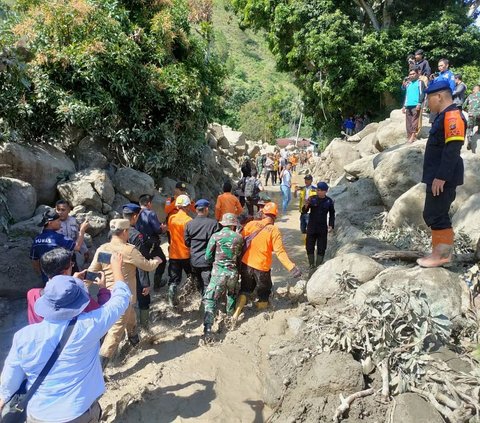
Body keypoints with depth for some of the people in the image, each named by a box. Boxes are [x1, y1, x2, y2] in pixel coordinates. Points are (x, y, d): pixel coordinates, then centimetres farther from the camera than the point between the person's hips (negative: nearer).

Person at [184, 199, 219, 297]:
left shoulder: (189, 224, -6)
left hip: (194, 260, 4)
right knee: (207, 286, 2)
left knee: (198, 284, 22)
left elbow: (187, 242, 2)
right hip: (208, 260, -4)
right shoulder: (214, 223, -16)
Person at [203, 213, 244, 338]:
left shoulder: (215, 236, -7)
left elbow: (208, 257, -4)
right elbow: (241, 256, 5)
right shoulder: (239, 237, -2)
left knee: (211, 299, 1)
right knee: (232, 295, 27)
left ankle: (208, 328, -9)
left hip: (218, 272, -2)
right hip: (233, 271, 2)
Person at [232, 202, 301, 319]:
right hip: (262, 267, -3)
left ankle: (235, 314, 18)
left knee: (245, 290, 23)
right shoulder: (274, 231, -14)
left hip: (246, 264, 3)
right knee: (263, 294, 19)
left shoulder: (251, 224, -5)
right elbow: (280, 252, -20)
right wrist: (292, 267, -20)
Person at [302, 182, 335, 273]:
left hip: (323, 228, 0)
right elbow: (304, 211, -7)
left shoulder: (329, 201, -2)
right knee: (309, 247, 6)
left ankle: (318, 267, 19)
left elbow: (332, 214, 9)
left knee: (321, 249, 6)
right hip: (311, 227, 0)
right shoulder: (312, 199, -6)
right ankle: (311, 266, 22)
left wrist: (331, 225, 0)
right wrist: (306, 205, -28)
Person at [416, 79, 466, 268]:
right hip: (438, 176, 10)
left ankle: (442, 255, 4)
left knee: (436, 215, -6)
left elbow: (452, 150, -23)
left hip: (443, 178, -10)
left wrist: (441, 177, -25)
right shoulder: (444, 116, 17)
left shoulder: (452, 116, -15)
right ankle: (442, 252, 22)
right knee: (434, 215, 14)